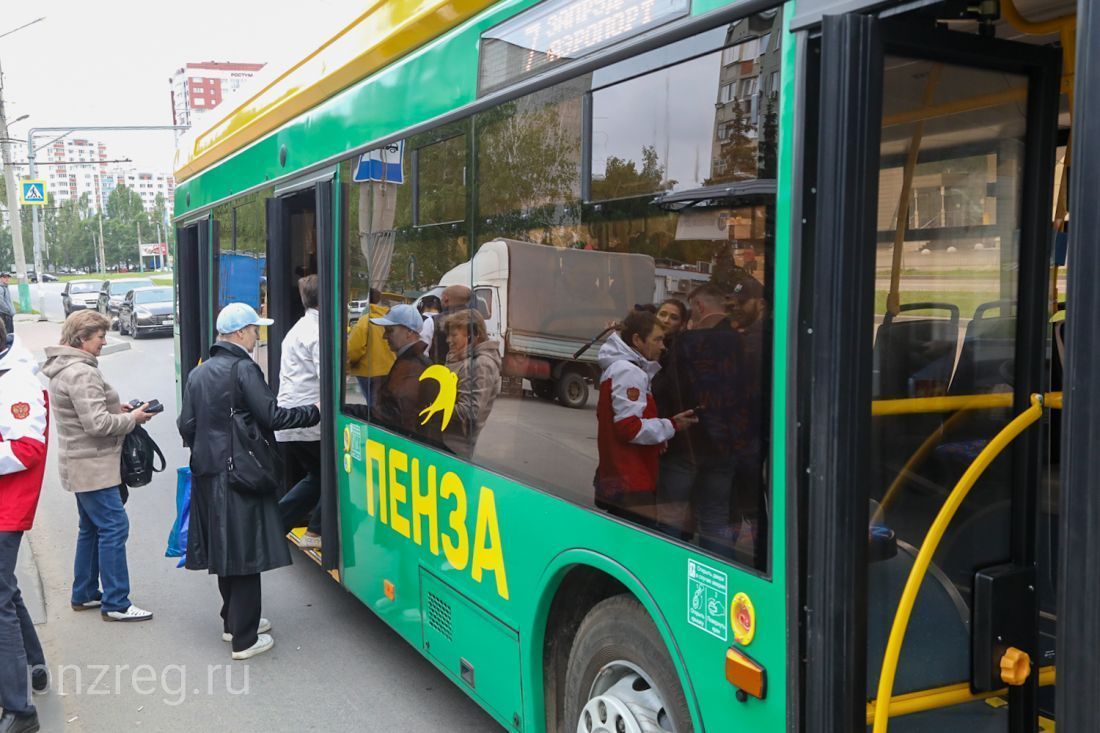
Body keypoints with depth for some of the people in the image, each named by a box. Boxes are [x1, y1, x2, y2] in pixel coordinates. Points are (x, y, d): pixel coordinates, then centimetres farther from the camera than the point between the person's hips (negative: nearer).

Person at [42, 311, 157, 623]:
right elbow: (97, 424, -25)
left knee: (91, 528, 18)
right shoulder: (81, 373, -21)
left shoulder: (63, 368, 12)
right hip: (92, 466, -11)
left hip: (83, 464, 11)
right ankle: (115, 603, -2)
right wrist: (133, 418, -12)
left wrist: (116, 409, 9)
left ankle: (84, 594, 28)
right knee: (114, 527, -7)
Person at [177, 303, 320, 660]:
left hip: (208, 474, 8)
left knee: (224, 548, 19)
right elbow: (271, 416, -18)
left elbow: (186, 425, 10)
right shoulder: (244, 369, -14)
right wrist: (314, 412, -7)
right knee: (245, 551, -2)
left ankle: (233, 620, 32)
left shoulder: (198, 373, 10)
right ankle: (245, 639, 4)